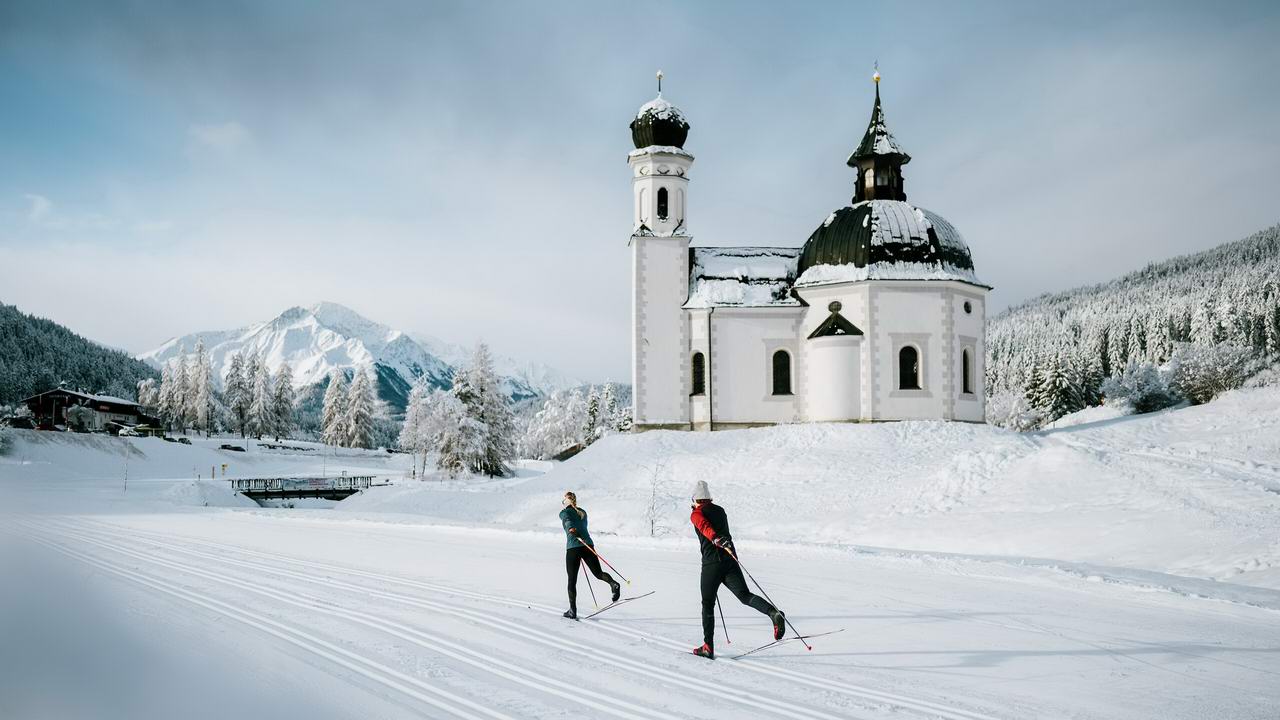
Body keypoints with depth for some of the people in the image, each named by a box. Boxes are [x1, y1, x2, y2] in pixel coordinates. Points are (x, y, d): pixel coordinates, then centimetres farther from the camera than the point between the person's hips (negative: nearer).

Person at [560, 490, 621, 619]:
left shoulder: (564, 513, 6)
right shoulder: (583, 512, 22)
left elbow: (568, 521, -16)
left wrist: (571, 530, -33)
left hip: (573, 547, -4)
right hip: (587, 544, 4)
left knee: (572, 580, 4)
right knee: (598, 573, 11)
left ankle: (573, 611, 3)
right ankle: (613, 584, -22)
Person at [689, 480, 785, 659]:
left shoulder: (696, 514, 2)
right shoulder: (720, 510, 20)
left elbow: (706, 527, -22)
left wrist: (717, 540, -39)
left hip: (711, 563, -4)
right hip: (730, 561, 4)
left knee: (708, 604, 9)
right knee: (745, 595, -8)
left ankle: (708, 647, 9)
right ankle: (773, 613, -36)